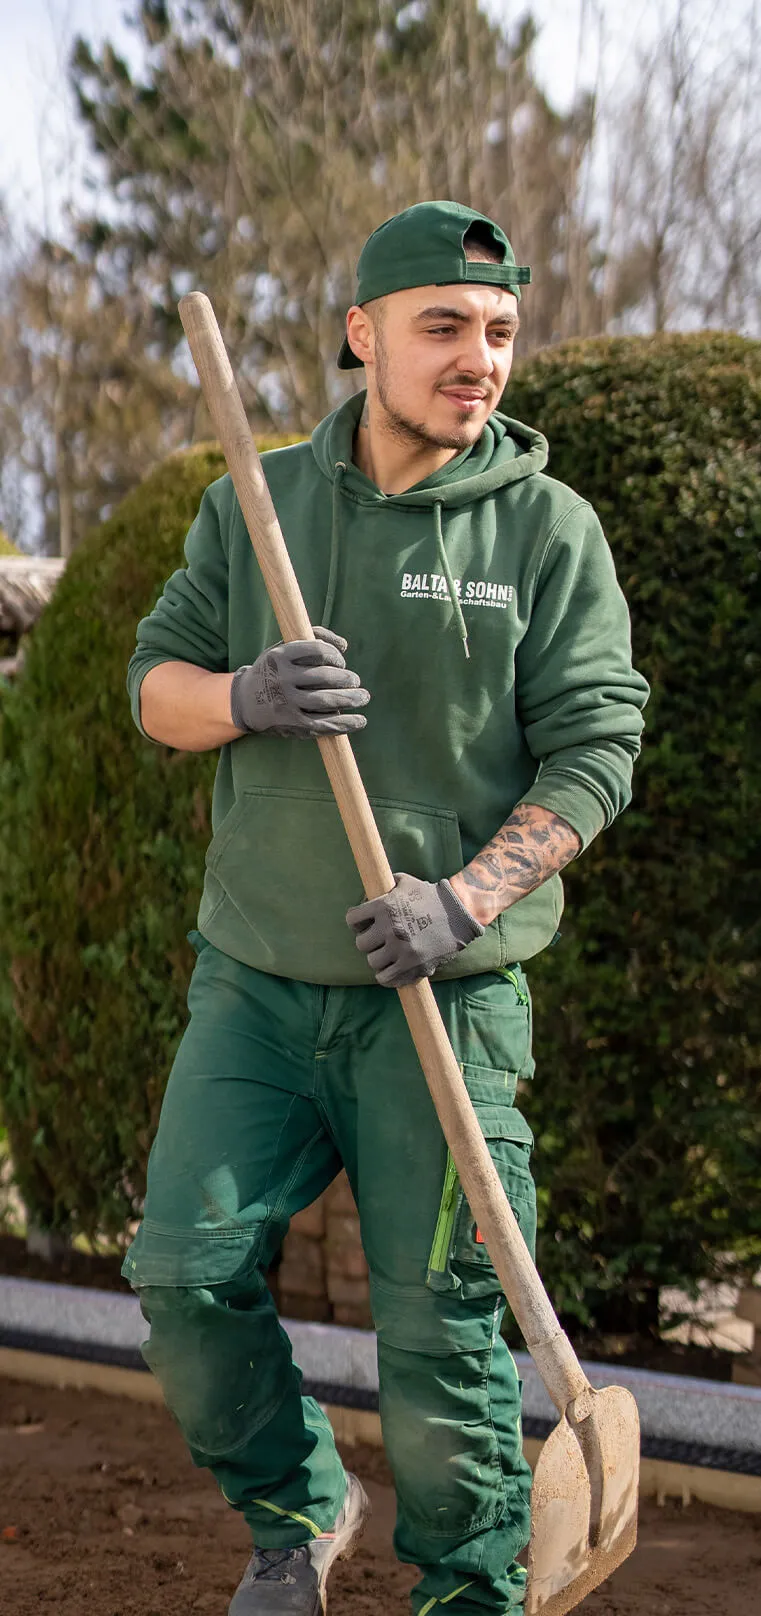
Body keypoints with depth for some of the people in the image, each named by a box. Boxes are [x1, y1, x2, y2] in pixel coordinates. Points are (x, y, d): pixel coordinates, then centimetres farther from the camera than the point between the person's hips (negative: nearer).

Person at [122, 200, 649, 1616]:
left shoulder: (550, 528, -2)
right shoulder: (255, 503, 7)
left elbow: (593, 753, -6)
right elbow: (156, 681, 6)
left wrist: (464, 899, -20)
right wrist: (243, 698, -18)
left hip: (446, 1000, -3)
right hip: (256, 982, 3)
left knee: (441, 1324, 0)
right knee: (187, 1271, -3)